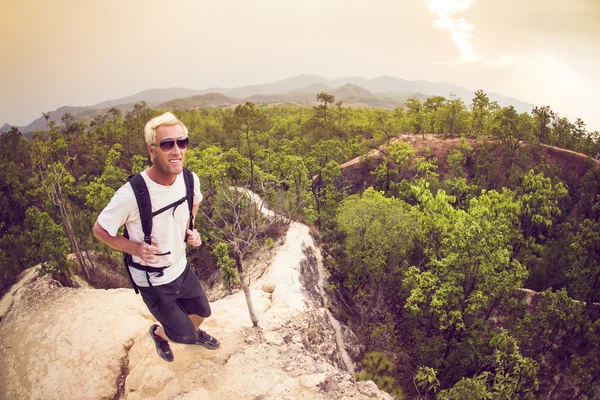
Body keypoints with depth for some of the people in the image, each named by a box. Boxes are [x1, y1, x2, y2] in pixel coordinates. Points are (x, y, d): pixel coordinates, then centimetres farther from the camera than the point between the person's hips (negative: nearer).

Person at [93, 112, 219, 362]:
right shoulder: (131, 194, -33)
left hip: (181, 267, 5)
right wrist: (135, 248, -27)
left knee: (201, 311, 26)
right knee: (185, 335, 7)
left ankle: (194, 332, 63)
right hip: (152, 281, -5)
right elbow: (100, 230, -16)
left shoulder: (190, 180, -15)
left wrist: (190, 230, -5)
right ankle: (159, 333, 43)